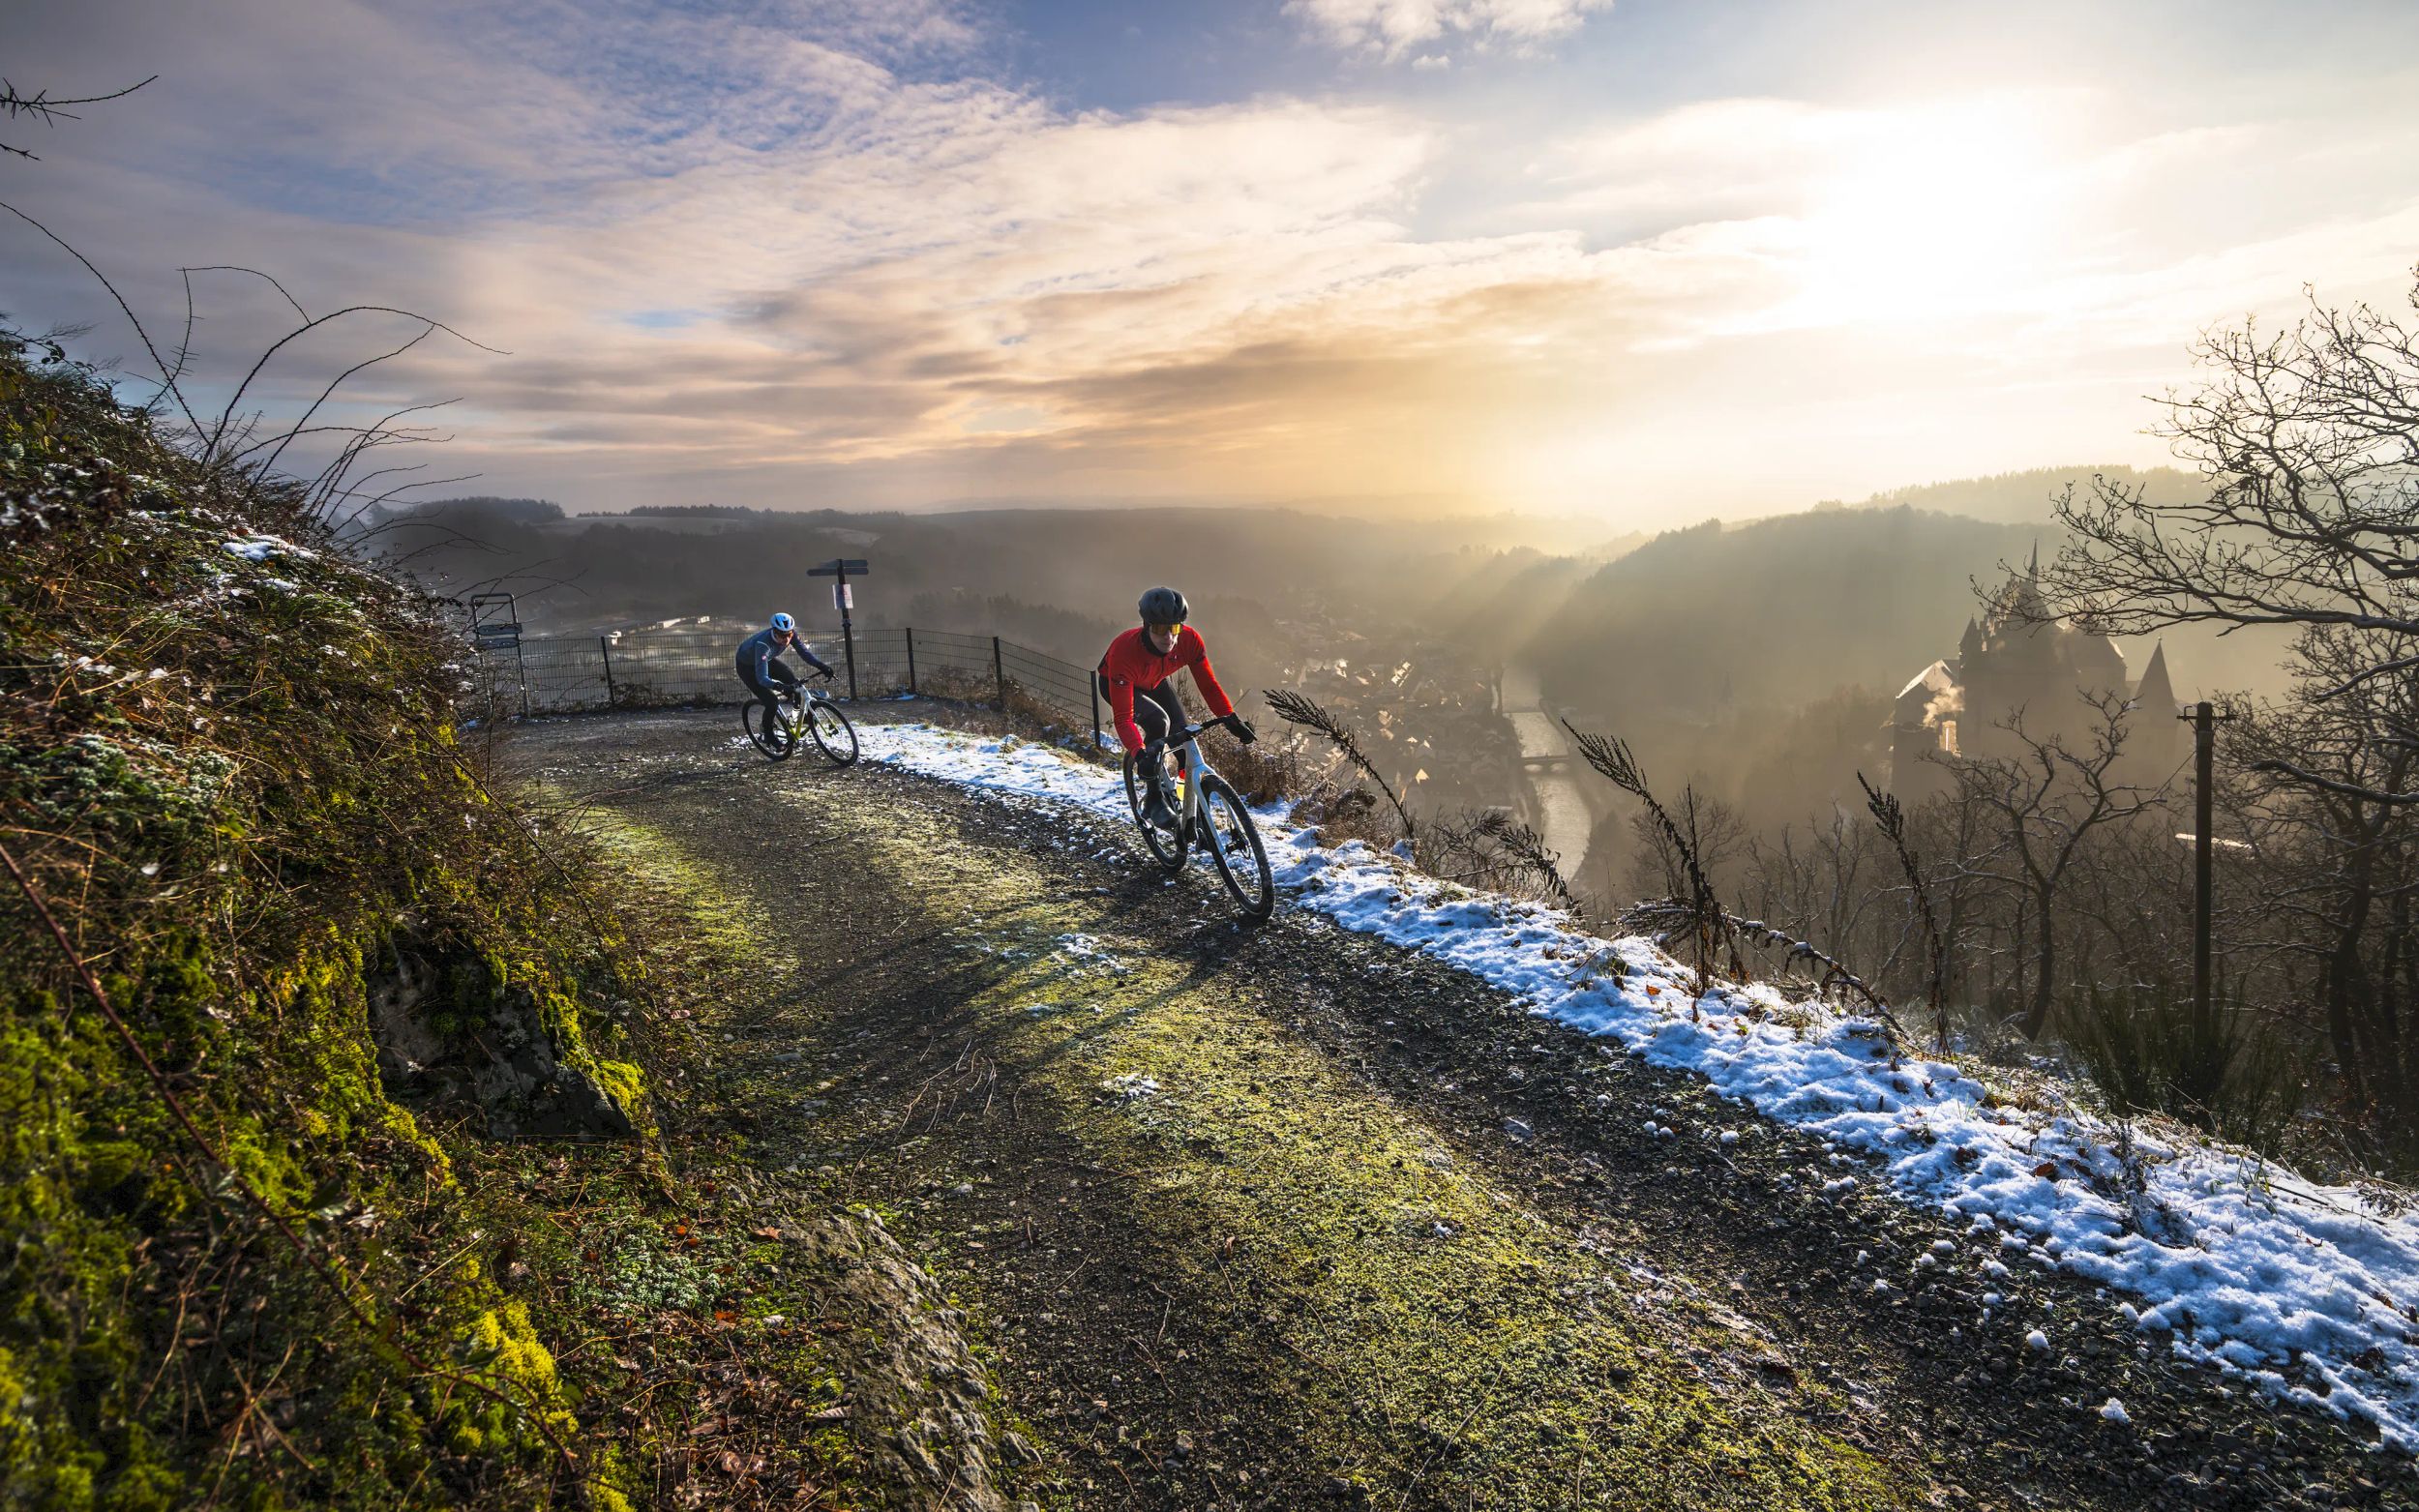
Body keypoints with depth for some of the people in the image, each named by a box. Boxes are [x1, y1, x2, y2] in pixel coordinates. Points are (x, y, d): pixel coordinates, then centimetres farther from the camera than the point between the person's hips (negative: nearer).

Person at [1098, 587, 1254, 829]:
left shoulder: (1190, 640, -32)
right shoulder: (1124, 652, -43)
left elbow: (1208, 684, -21)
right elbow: (1123, 718, -44)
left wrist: (1230, 719, -32)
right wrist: (1139, 753, -57)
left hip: (1155, 682, 5)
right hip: (1117, 684, -4)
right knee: (1159, 722, -30)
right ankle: (1154, 798, -16)